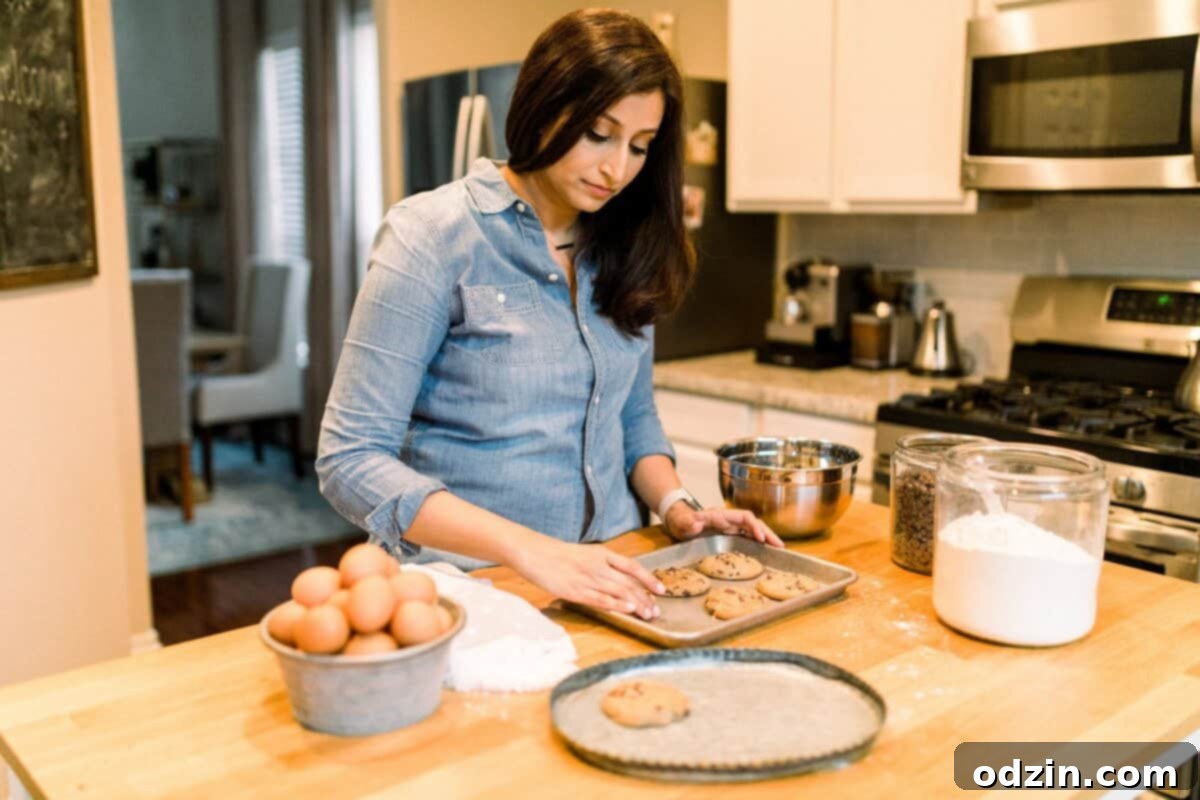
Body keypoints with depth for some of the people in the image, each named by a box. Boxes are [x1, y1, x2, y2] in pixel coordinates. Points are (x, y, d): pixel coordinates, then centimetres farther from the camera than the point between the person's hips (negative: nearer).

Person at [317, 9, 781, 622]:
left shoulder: (621, 250, 5)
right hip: (477, 587, -2)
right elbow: (351, 459, -15)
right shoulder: (433, 236, -11)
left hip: (607, 580, 3)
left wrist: (675, 506, -3)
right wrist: (531, 550, -25)